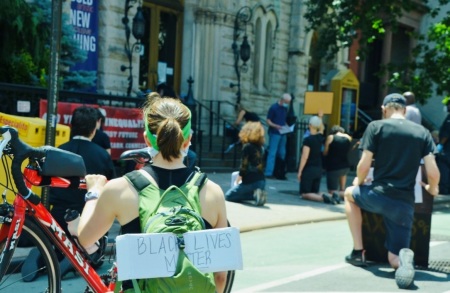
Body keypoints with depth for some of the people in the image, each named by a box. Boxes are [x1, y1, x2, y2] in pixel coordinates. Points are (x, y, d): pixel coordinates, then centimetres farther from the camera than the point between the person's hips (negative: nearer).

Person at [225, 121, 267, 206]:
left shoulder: (247, 146, -9)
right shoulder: (260, 147, 11)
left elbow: (244, 165, -11)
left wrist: (239, 177, 5)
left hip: (250, 182, -7)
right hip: (261, 181, 7)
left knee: (228, 196, 8)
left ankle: (254, 195, -11)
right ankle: (256, 193, -1)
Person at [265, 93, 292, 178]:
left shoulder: (285, 108, 13)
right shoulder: (273, 107, -8)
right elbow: (268, 121, -8)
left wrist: (286, 126, 3)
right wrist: (276, 126, -23)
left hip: (282, 134, 7)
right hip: (274, 133, -7)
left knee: (282, 153, 9)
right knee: (272, 153, -8)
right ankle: (268, 173, -6)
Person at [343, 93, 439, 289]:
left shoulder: (376, 126, 1)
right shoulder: (423, 132, 9)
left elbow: (364, 165, -3)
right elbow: (433, 173, 2)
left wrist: (359, 181, 19)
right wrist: (432, 189, 24)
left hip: (378, 196, -2)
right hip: (404, 204, 2)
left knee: (350, 194, 33)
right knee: (395, 261, 14)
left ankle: (358, 252, 25)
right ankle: (403, 257, -25)